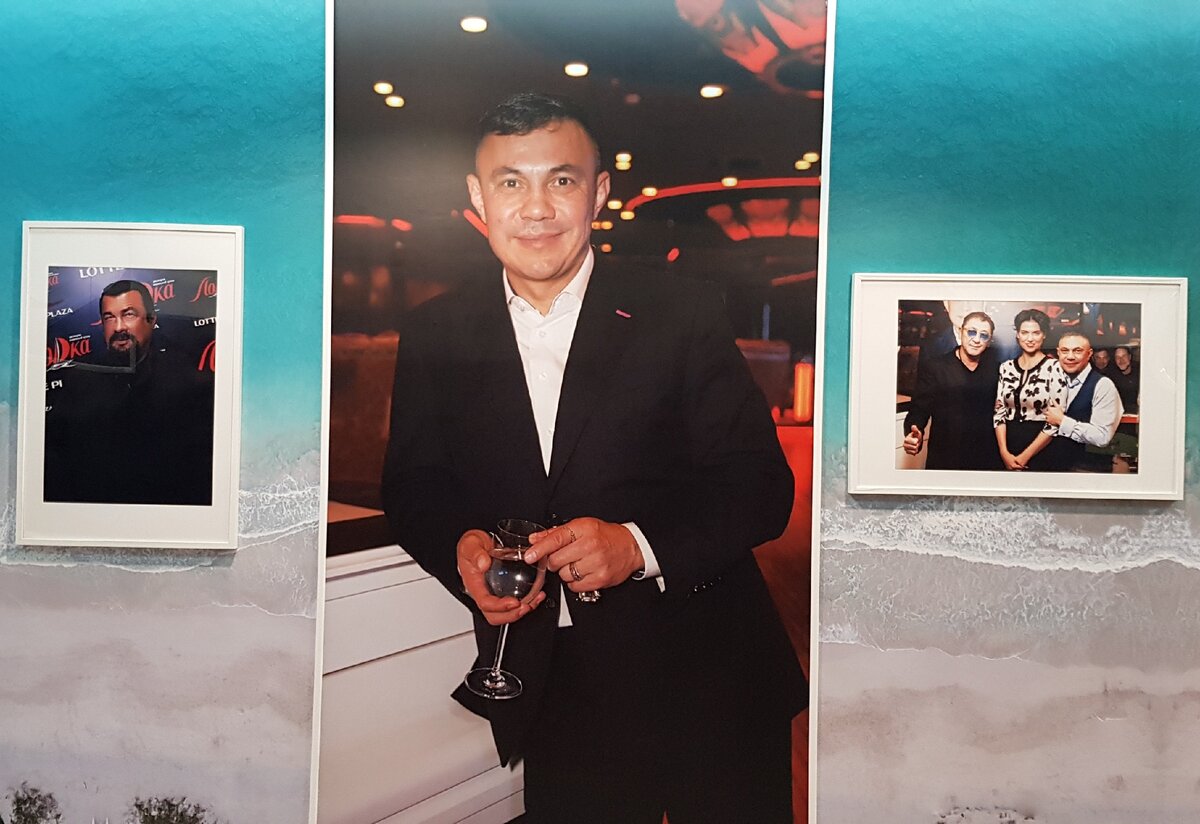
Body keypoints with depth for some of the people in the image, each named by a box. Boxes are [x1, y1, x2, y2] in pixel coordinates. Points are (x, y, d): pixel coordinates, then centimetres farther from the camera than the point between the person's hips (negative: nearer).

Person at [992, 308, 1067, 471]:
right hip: (1009, 443, 4)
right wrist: (1004, 452, -7)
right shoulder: (1006, 367, 5)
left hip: (1040, 450, -4)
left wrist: (1025, 456, -10)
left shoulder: (1054, 367, -8)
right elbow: (999, 411, 3)